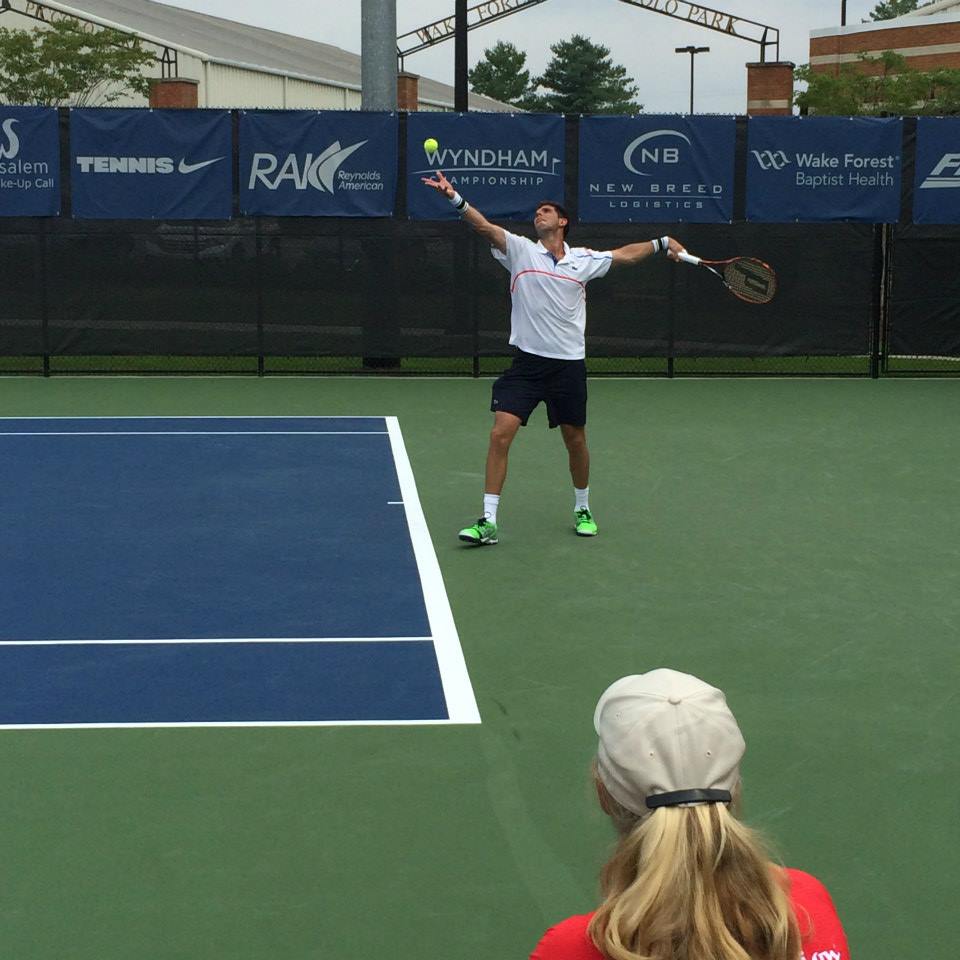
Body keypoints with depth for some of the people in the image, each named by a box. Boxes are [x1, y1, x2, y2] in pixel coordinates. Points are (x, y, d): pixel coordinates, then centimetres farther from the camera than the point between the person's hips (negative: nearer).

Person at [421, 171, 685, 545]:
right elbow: (486, 227, -14)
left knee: (575, 441, 12)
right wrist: (455, 198, -28)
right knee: (500, 434, -12)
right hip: (527, 363, -2)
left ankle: (582, 509, 35)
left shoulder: (584, 260, 7)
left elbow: (624, 254, 24)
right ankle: (488, 522, -8)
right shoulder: (521, 250, 0)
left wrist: (662, 242, 24)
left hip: (569, 364, 2)